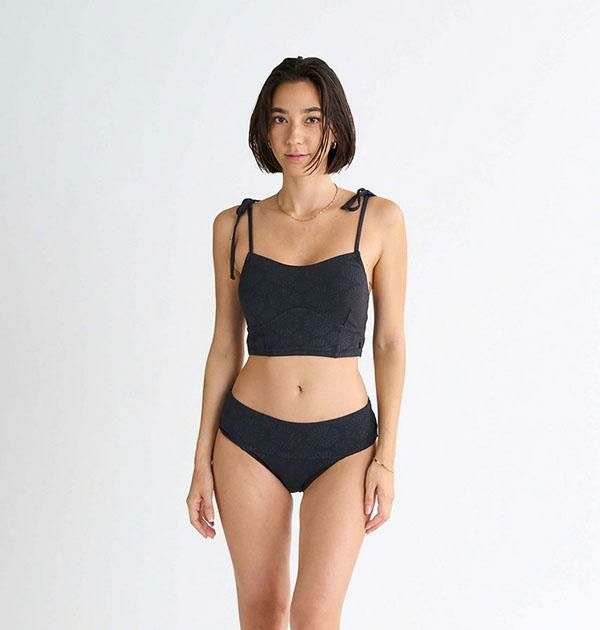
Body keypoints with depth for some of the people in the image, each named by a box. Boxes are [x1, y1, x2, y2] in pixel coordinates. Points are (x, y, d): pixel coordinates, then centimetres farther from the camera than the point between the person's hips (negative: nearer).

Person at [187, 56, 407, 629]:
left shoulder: (379, 219, -4)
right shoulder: (234, 225, 1)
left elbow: (390, 342, -1)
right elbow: (225, 346, 5)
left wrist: (386, 456, -5)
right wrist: (203, 460, 4)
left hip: (343, 444, -1)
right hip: (250, 439, 2)